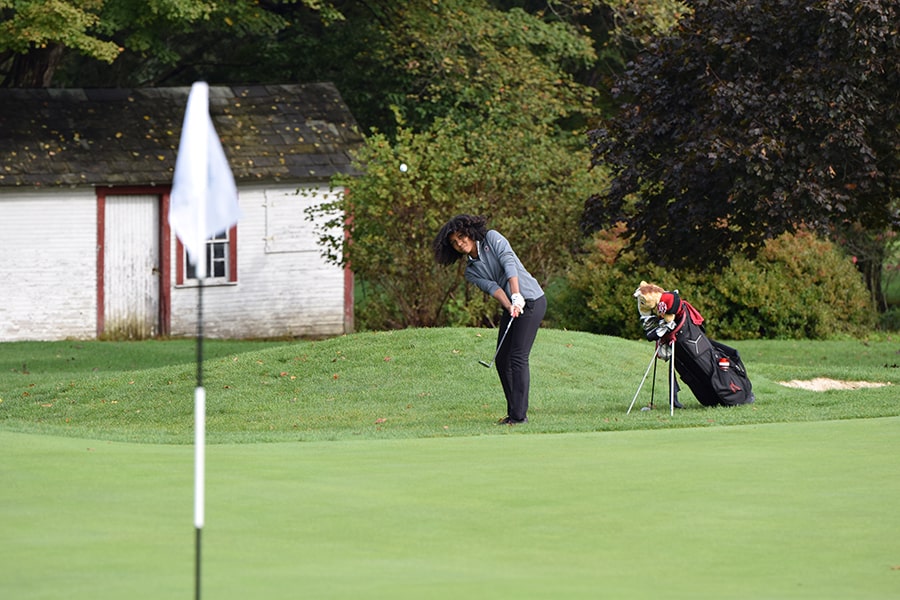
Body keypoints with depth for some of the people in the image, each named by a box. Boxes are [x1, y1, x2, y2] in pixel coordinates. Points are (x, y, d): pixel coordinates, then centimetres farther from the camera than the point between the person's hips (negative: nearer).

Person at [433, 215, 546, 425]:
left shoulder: (492, 238, -2)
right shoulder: (471, 271, 12)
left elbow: (509, 264, -16)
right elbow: (492, 287, -6)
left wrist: (516, 296, -29)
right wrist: (509, 306, -25)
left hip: (531, 300, -7)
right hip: (511, 307, 7)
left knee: (518, 358, -12)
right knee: (502, 360, 4)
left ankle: (519, 415, -13)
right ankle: (514, 411, 11)